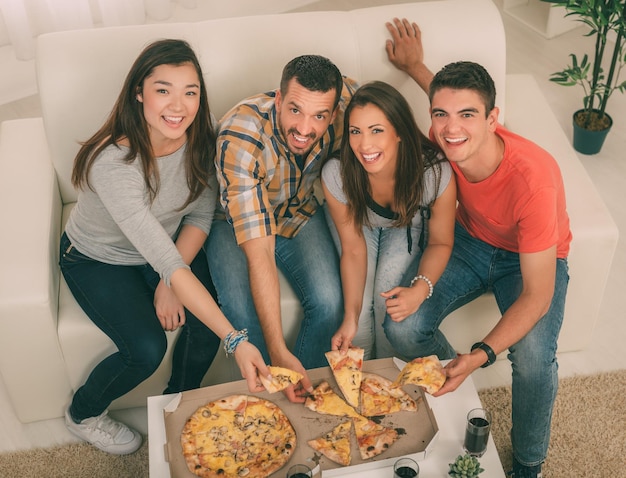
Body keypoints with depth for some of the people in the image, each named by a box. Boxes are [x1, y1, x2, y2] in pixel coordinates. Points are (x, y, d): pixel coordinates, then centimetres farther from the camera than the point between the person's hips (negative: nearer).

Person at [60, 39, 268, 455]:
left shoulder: (200, 140, -20)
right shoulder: (114, 164, -38)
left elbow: (201, 215, -6)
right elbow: (165, 260, -42)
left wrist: (169, 281, -19)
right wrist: (236, 341, -45)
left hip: (169, 247, 5)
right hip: (98, 260, -4)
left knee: (207, 320, -18)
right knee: (147, 348, -21)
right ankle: (83, 414, 13)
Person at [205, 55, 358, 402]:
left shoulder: (346, 99, -26)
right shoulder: (238, 138, -37)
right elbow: (259, 253, -39)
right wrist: (279, 353, -41)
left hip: (299, 212, 3)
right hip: (234, 221, -3)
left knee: (329, 303, -21)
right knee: (244, 315, -28)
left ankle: (305, 397, 5)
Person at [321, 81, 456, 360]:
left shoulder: (435, 173, -38)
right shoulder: (336, 175, -35)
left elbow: (440, 243, -19)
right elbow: (353, 249, -22)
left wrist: (420, 290, -38)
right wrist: (350, 318, -30)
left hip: (409, 226, 0)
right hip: (359, 223, 1)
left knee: (389, 299, -21)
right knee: (361, 303, -18)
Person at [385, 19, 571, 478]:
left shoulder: (532, 181, -39)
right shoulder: (446, 141, -23)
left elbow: (537, 295, -32)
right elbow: (449, 97, 7)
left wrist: (481, 354, -43)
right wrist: (415, 65, 21)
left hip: (533, 258, -4)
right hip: (471, 241, 5)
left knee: (534, 362, -30)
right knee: (404, 328, -18)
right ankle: (452, 387, 17)